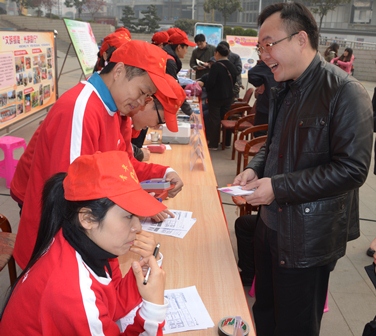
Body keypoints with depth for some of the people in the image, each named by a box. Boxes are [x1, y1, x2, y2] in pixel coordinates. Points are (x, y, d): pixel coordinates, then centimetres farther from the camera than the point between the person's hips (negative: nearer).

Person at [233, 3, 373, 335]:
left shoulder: (345, 92, -18)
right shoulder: (284, 91, 8)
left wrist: (278, 187, -22)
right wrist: (256, 169, -1)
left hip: (308, 237, -7)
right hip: (272, 223, 8)